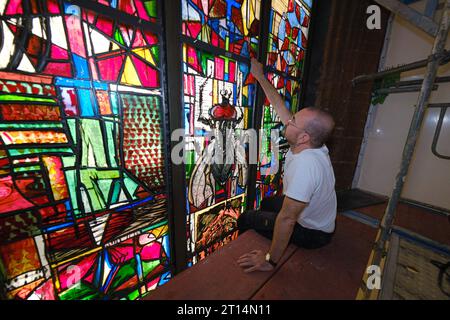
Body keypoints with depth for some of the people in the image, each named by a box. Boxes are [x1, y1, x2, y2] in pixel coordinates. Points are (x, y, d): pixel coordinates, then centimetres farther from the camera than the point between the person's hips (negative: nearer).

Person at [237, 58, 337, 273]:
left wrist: (270, 260, -26)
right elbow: (280, 107, -8)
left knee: (245, 220, 4)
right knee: (268, 203, 26)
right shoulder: (310, 144, -14)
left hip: (311, 233, -7)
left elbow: (287, 219, -38)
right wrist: (260, 76, 0)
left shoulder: (304, 163, -40)